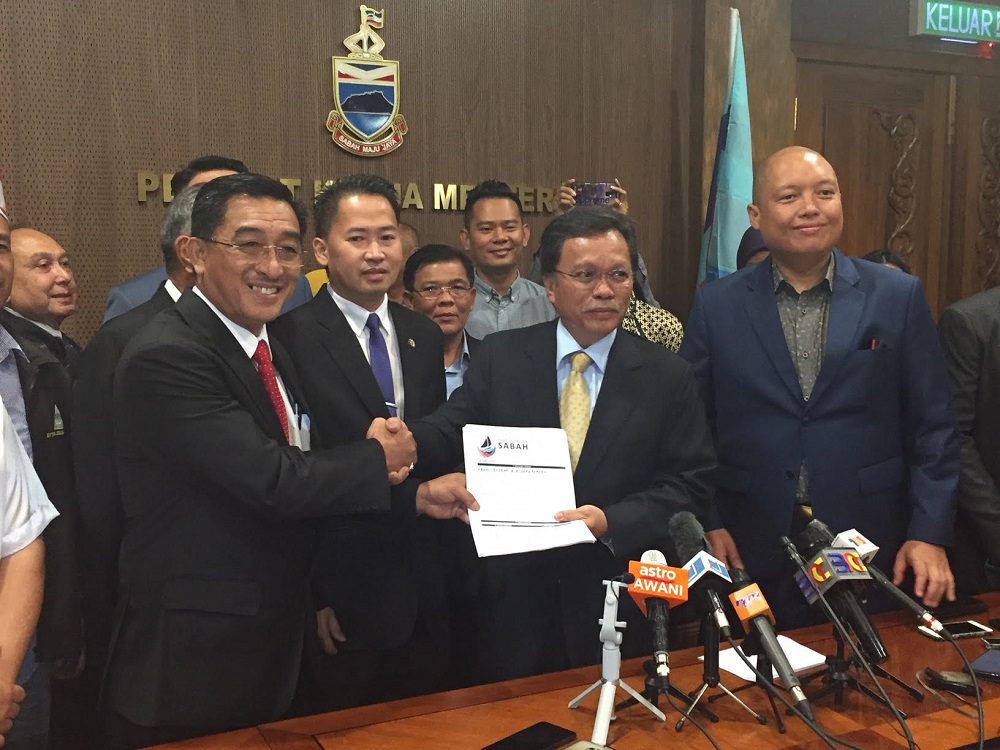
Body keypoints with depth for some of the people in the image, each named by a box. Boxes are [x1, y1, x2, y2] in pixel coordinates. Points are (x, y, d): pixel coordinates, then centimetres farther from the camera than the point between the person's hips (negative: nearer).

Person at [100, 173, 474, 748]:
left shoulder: (271, 345, 7)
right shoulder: (165, 359, -21)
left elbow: (308, 475, 8)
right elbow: (274, 483, -27)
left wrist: (414, 495, -6)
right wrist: (377, 459, -11)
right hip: (193, 659, -8)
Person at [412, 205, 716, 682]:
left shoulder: (668, 376, -2)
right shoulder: (500, 356, -1)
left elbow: (692, 483, -4)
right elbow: (450, 433, -5)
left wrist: (613, 522, -19)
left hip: (619, 607, 0)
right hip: (514, 598, 1)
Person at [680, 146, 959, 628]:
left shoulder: (899, 296, 1)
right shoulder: (716, 306, 0)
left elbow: (932, 425, 1)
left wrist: (929, 534, -5)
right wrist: (707, 524, -4)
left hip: (872, 548, 1)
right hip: (752, 552, 0)